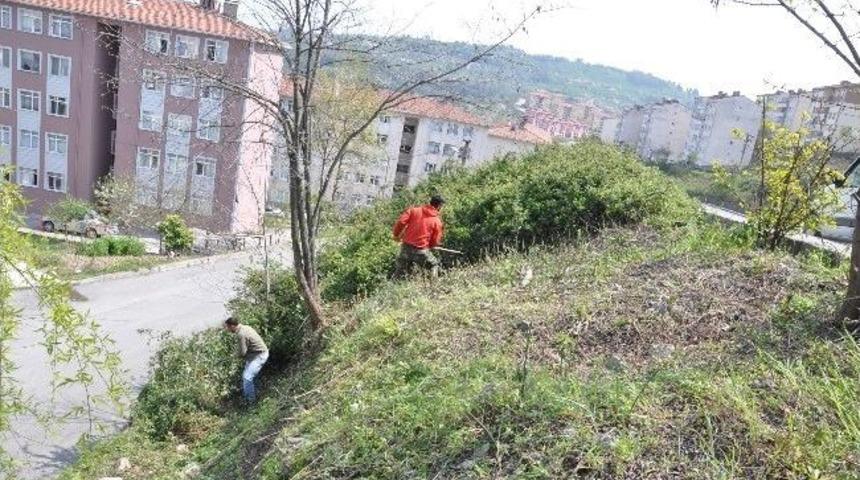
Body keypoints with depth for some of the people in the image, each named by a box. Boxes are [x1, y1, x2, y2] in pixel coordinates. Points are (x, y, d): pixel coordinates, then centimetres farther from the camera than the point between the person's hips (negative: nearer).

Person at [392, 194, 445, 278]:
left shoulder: (414, 210, 2)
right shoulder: (437, 221, -2)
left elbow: (401, 222, -6)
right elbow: (435, 241, 1)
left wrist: (396, 235, 10)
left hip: (406, 247, 3)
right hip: (421, 251, -3)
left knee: (400, 273, 16)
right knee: (434, 265, 21)